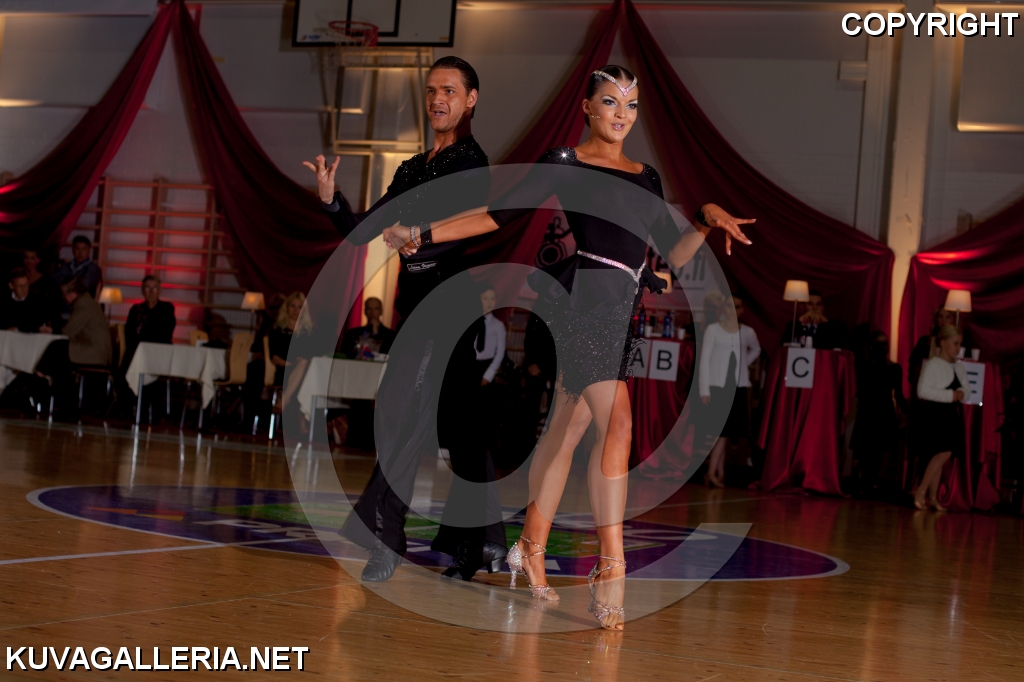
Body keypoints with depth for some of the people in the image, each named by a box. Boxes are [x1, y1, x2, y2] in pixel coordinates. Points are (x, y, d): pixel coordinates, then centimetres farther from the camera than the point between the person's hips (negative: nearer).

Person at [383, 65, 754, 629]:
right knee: (617, 423, -19)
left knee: (567, 430, 13)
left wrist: (707, 221, -1)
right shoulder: (566, 163, 2)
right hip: (585, 297, -7)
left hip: (619, 309, 7)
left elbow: (672, 254, 17)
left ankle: (531, 548, 24)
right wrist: (422, 234, -6)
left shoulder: (646, 178, 19)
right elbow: (498, 214, 0)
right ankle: (610, 570, -21)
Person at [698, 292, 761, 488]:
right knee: (720, 430, -7)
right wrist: (704, 390, -8)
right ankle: (717, 472, -5)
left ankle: (714, 472, 3)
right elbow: (704, 360, -2)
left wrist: (744, 363, 11)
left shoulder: (747, 332, 9)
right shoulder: (713, 330, 0)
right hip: (716, 385, -3)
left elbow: (756, 350, 30)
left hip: (737, 386, 3)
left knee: (725, 430, 0)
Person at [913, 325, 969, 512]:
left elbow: (965, 389, 20)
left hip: (951, 415, 8)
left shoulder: (959, 367, 14)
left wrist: (962, 393, -5)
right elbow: (923, 391, -17)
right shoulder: (933, 364, -9)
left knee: (939, 456, 8)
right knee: (944, 452, -19)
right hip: (933, 414, -8)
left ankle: (932, 497, 13)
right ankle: (920, 491, -12)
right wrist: (950, 395, -19)